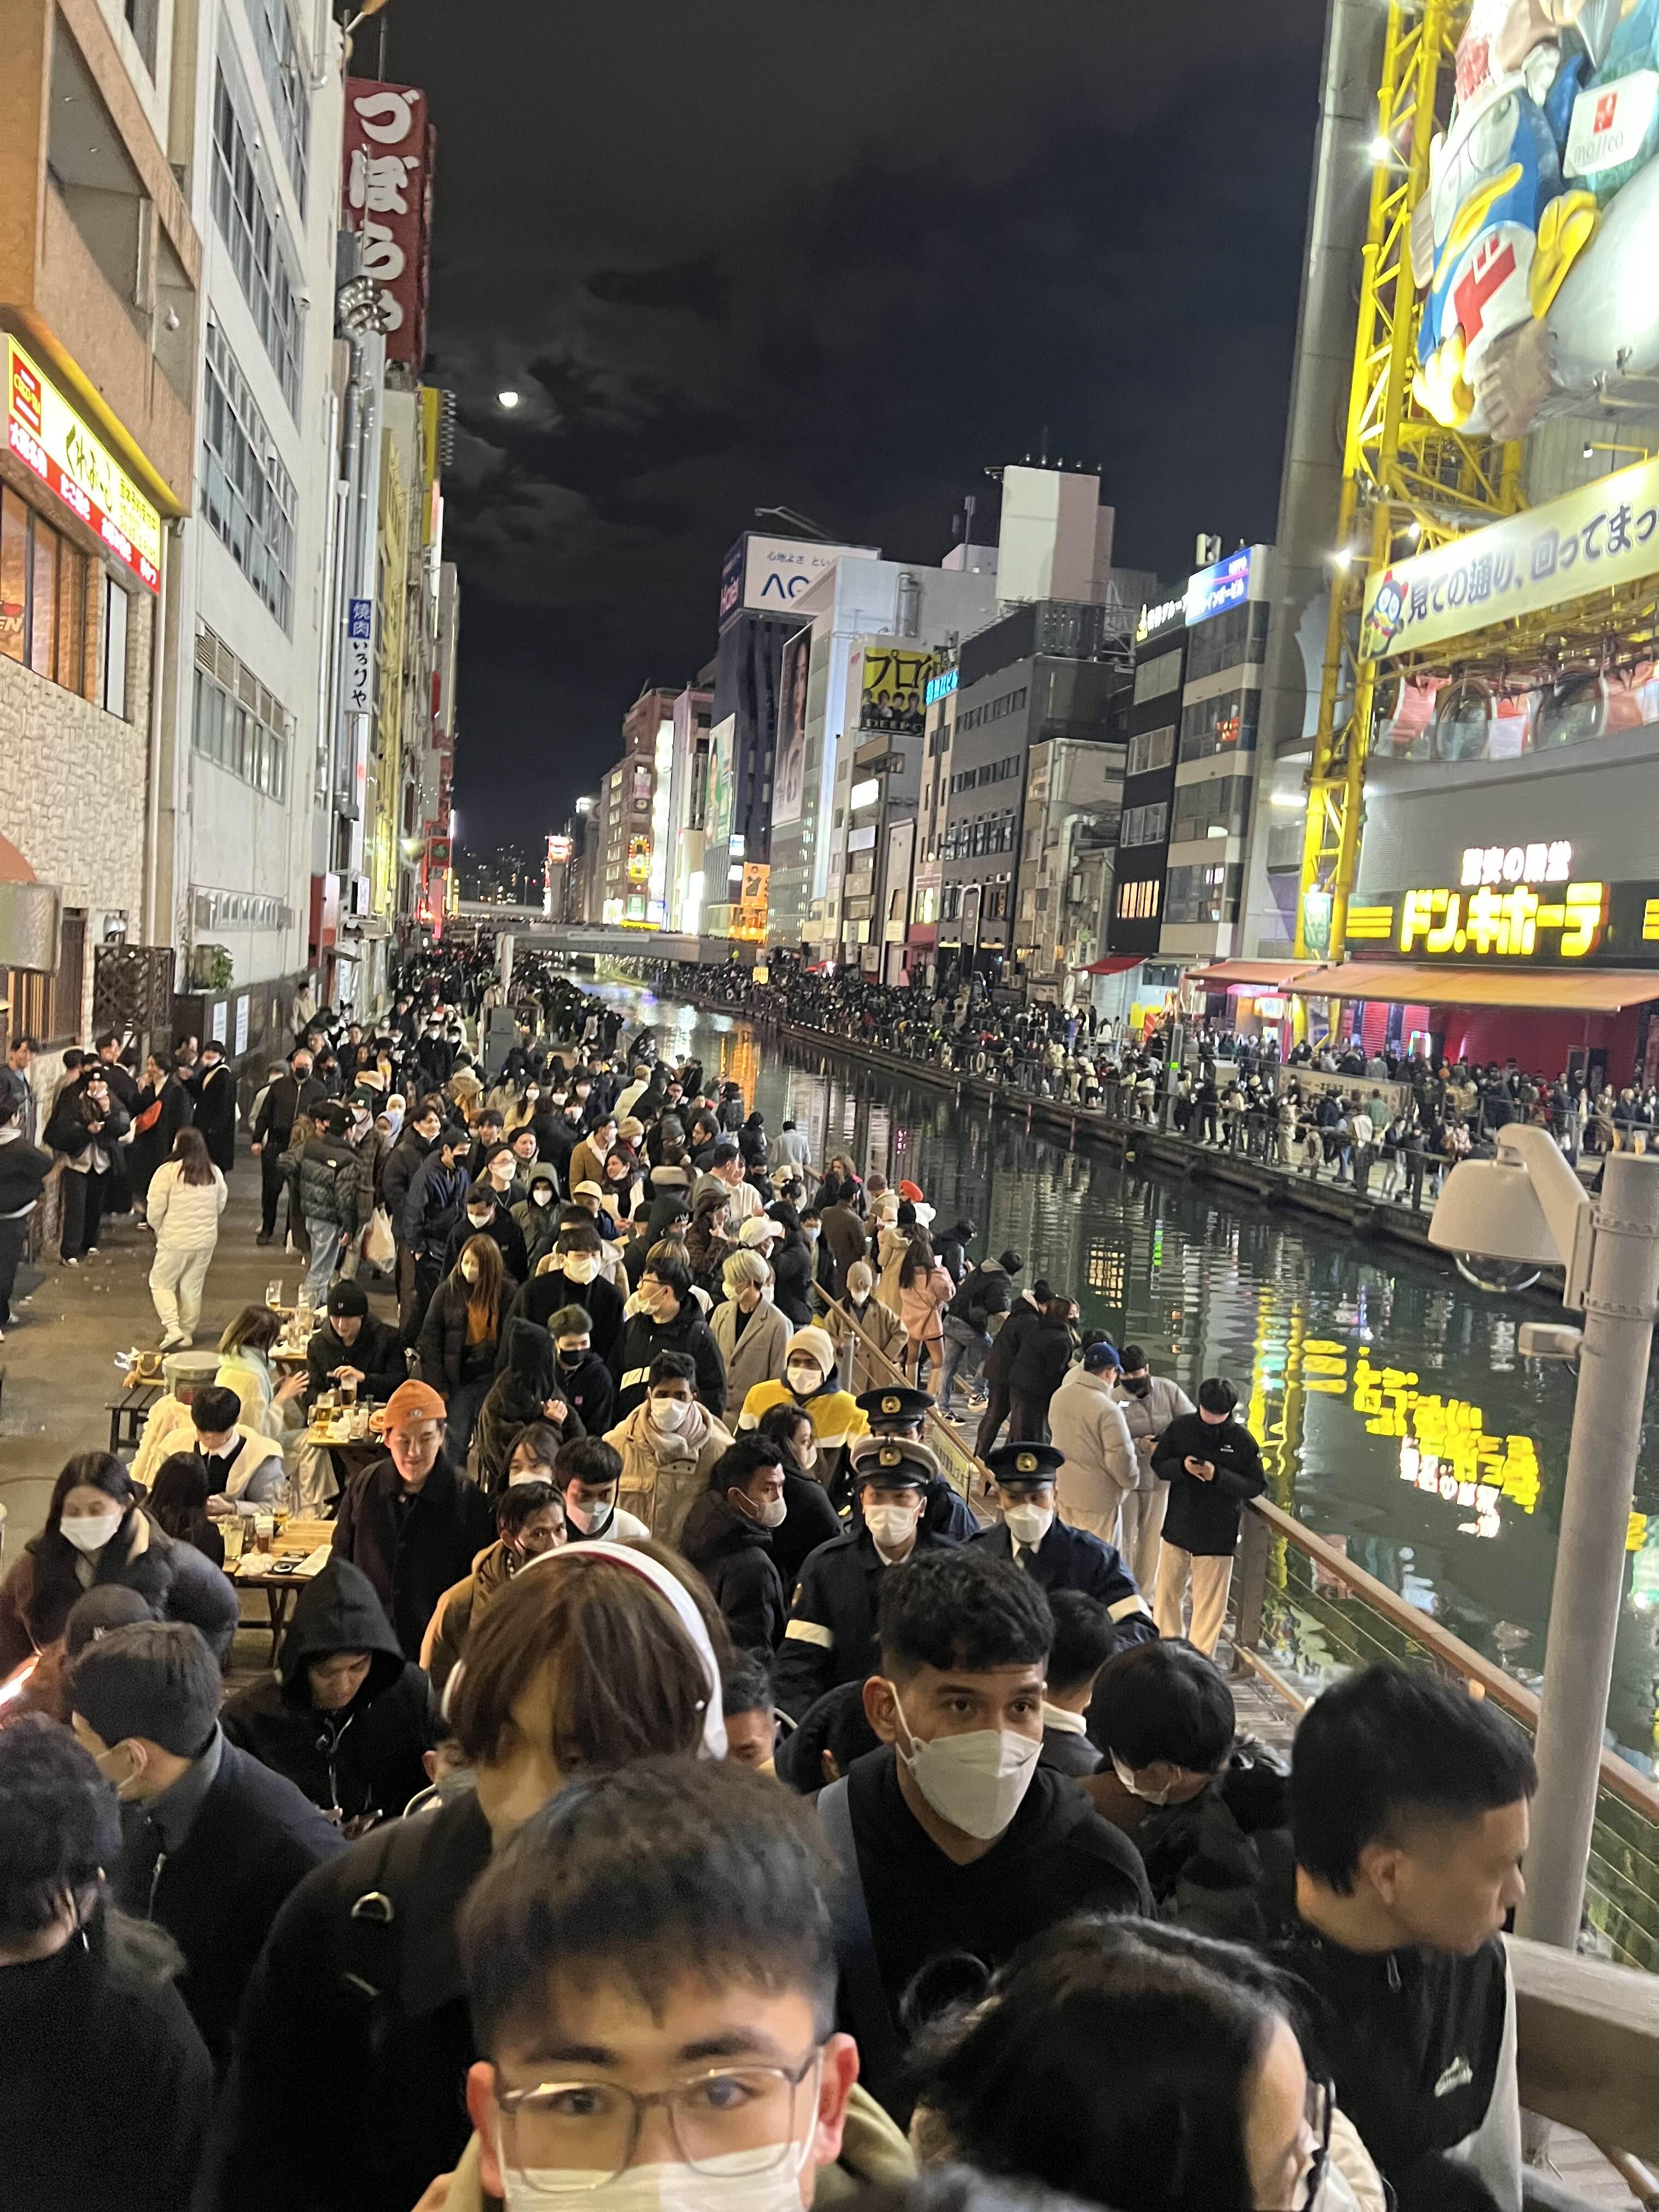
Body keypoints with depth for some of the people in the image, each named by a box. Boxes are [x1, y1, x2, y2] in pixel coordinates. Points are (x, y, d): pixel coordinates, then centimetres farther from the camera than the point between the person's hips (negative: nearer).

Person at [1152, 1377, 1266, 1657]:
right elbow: (1158, 1465, 3)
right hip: (1178, 1526, 3)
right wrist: (1182, 1465, -18)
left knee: (1210, 1601, 5)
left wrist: (1218, 1475, -21)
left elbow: (1257, 1486, -7)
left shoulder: (1242, 1440, -9)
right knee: (1168, 1591, 15)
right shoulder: (1181, 1427, -3)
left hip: (1218, 1535, -3)